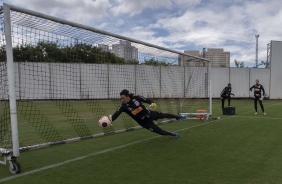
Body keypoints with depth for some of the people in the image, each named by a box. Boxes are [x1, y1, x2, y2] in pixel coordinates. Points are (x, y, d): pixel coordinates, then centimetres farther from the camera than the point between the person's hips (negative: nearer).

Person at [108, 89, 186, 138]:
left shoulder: (136, 98, -20)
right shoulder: (123, 107, -22)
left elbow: (146, 100, -10)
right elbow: (115, 114, -31)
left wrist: (152, 103, -30)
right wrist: (110, 118, -51)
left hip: (149, 114, 1)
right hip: (144, 122, -1)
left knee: (163, 115, 21)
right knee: (161, 132, 4)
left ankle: (177, 117, 53)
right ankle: (172, 134, 36)